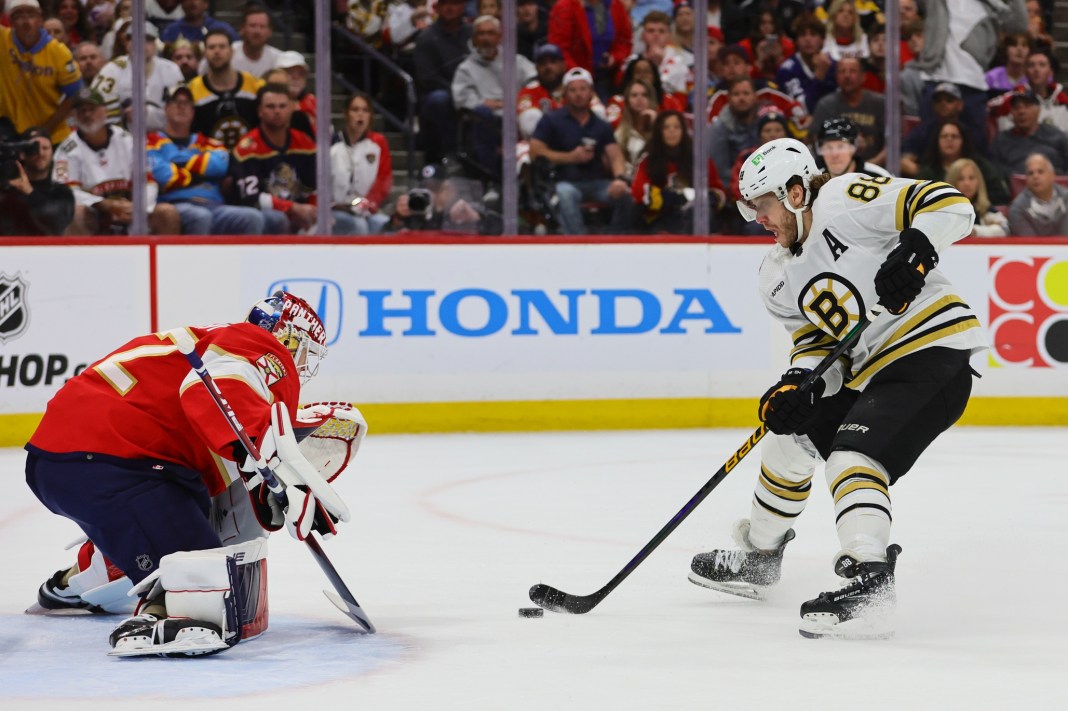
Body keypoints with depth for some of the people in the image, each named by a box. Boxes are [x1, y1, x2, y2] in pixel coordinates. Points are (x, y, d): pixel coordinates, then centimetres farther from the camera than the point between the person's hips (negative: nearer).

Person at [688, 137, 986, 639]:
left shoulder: (844, 201, -14)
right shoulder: (777, 277, 11)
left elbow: (951, 205, -18)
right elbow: (816, 336, 11)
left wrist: (915, 250, -34)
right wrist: (798, 382, -9)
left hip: (931, 350, -10)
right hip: (867, 370, 10)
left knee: (851, 457, -26)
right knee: (791, 434, 19)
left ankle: (868, 584, -35)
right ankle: (759, 558, 38)